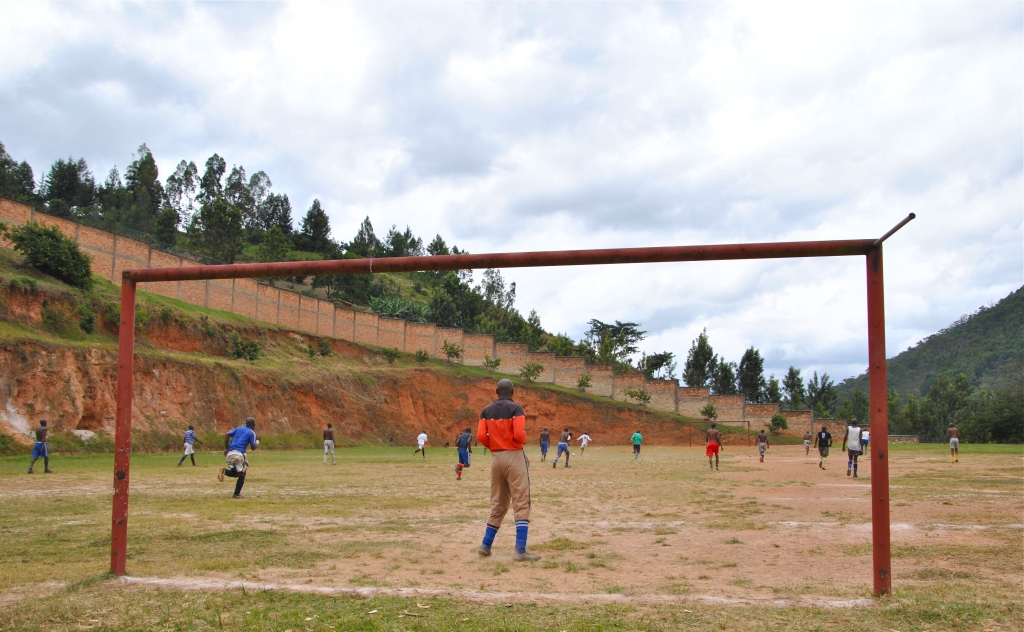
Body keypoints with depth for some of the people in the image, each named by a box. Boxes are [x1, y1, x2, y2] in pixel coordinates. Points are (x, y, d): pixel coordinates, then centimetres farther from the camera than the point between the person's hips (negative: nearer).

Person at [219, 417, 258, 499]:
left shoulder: (239, 428, 20)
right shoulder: (252, 433, 3)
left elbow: (227, 434, 7)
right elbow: (253, 447, 1)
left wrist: (226, 448, 9)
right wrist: (257, 441, 21)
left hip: (230, 453, 6)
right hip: (239, 454, -6)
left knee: (235, 473, 20)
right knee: (242, 474, 10)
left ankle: (225, 471, -11)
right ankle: (236, 494, 3)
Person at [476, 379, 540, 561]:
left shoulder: (487, 411, 7)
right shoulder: (515, 408, -8)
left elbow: (481, 436, -2)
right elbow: (519, 434, -19)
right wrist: (524, 439, 3)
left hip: (496, 458, 6)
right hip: (514, 457, -6)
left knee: (498, 504, 17)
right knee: (521, 503, -4)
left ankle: (486, 545, 20)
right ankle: (520, 550, -10)